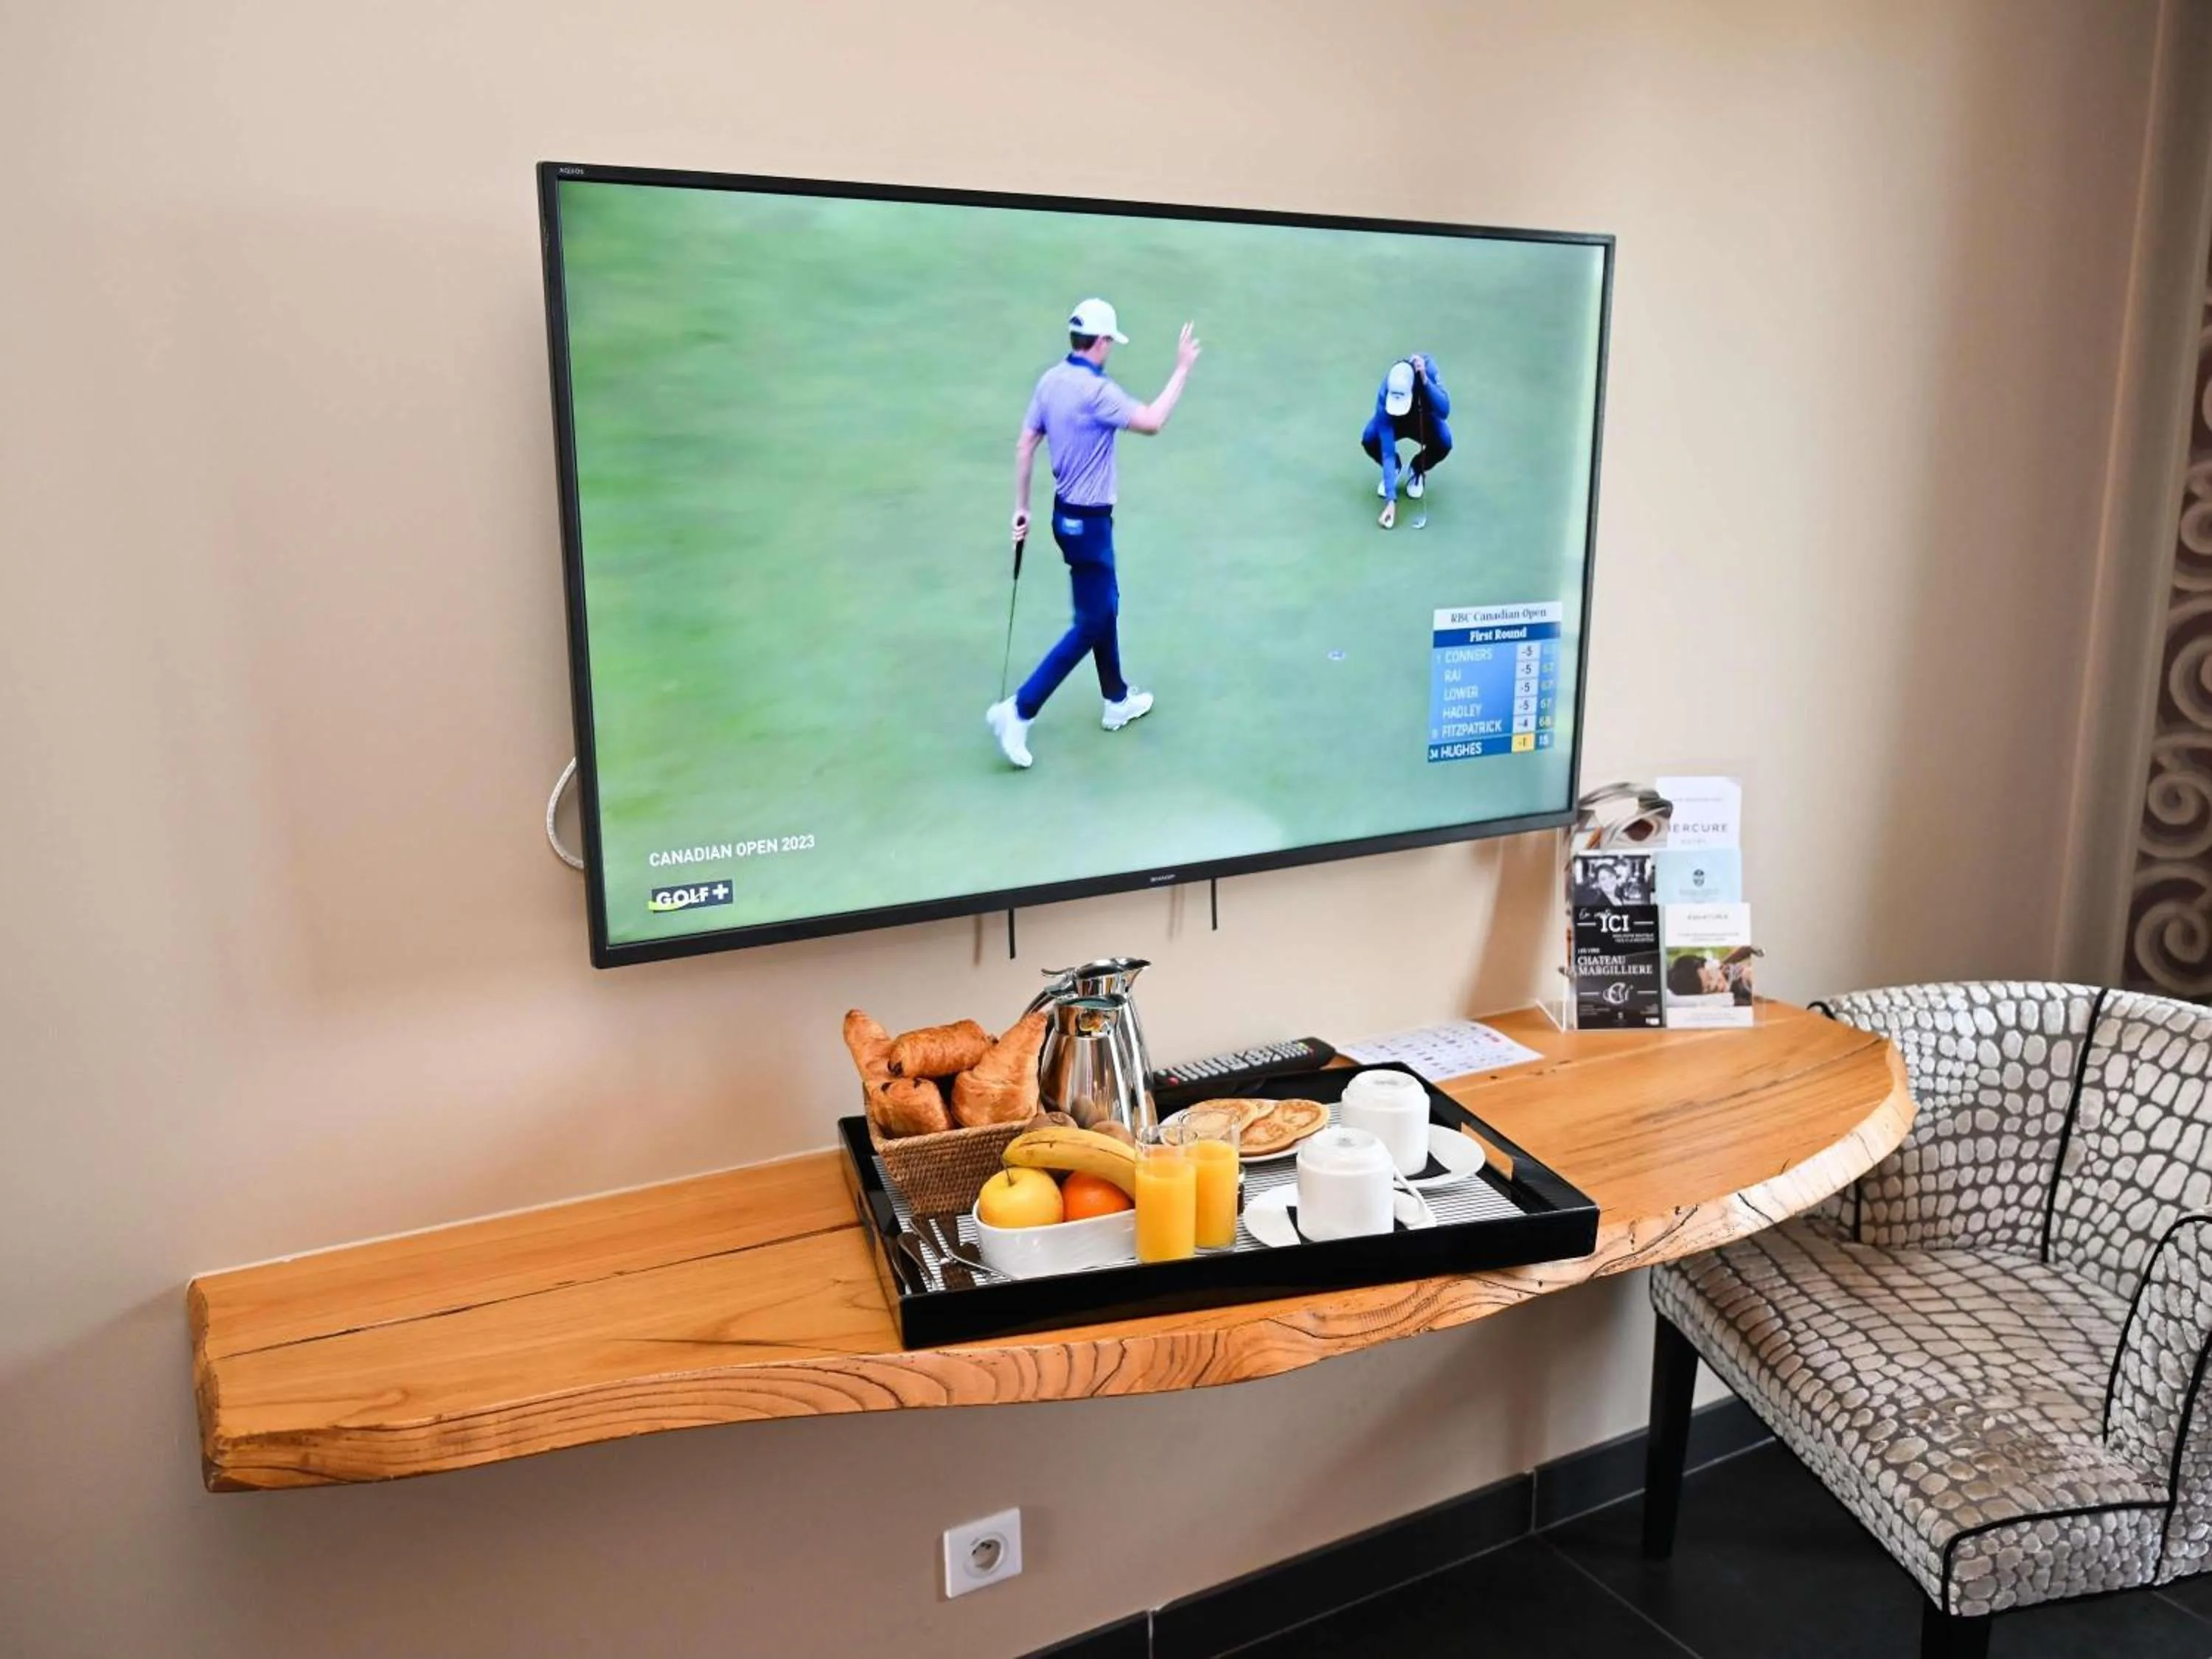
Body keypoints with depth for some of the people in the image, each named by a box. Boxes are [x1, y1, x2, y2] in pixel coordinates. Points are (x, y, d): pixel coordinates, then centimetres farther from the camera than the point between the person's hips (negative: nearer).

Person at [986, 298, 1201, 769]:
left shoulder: (1050, 380, 2)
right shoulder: (1096, 391, -23)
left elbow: (1024, 445, 5)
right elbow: (1152, 421, -23)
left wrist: (1022, 507, 11)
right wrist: (1183, 369, -12)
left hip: (1067, 514, 9)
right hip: (1088, 522, -9)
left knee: (1106, 606, 22)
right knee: (1089, 625, -1)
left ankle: (1117, 701, 34)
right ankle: (1018, 711, -4)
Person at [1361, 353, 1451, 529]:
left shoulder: (1427, 366, -36)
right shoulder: (1385, 395, -37)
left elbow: (1444, 411, -41)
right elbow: (1387, 450, -38)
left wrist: (1425, 379, -53)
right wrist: (1391, 500, -44)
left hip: (1425, 420, 0)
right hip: (1394, 422, 0)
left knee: (1444, 443, -31)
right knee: (1369, 440, -31)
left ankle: (1418, 471, 4)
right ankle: (1394, 469, 4)